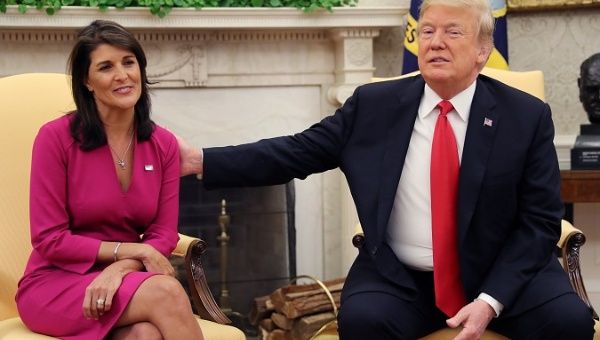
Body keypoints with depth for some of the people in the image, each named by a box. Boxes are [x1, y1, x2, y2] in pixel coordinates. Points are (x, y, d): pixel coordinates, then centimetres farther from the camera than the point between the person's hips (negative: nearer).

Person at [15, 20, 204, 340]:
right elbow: (49, 240, -10)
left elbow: (163, 235, 1)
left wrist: (120, 269, -19)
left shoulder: (163, 144, 3)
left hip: (122, 281, 4)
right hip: (55, 283, -3)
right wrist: (130, 250, -13)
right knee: (166, 291, -31)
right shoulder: (56, 137, -10)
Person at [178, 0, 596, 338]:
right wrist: (202, 160, -6)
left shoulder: (527, 116, -1)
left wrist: (491, 300, -16)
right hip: (398, 278, 0)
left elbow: (540, 221, -3)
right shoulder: (374, 105, 3)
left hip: (500, 273, 0)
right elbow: (298, 152, 4)